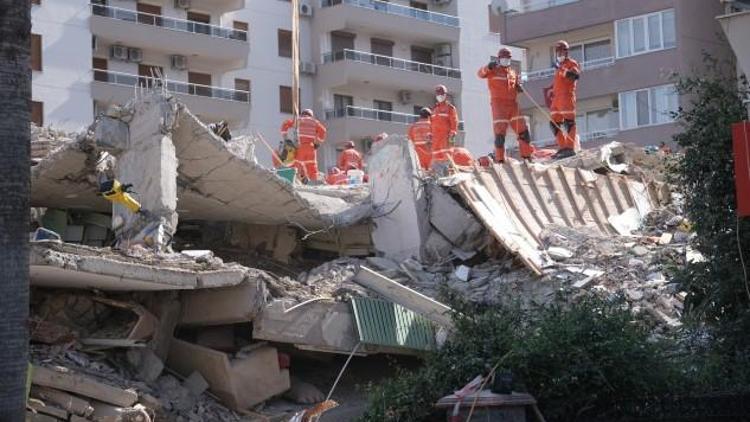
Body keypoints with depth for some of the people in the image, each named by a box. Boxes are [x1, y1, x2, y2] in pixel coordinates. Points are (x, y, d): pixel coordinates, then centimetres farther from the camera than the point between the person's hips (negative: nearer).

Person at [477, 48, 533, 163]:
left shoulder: (513, 73, 19)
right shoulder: (493, 70, 1)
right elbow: (481, 74, -17)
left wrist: (519, 88, 4)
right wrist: (488, 67, -39)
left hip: (513, 104, 5)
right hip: (499, 104, -5)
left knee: (523, 130, 2)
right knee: (500, 132, -10)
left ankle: (527, 156, 11)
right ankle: (500, 159, -5)